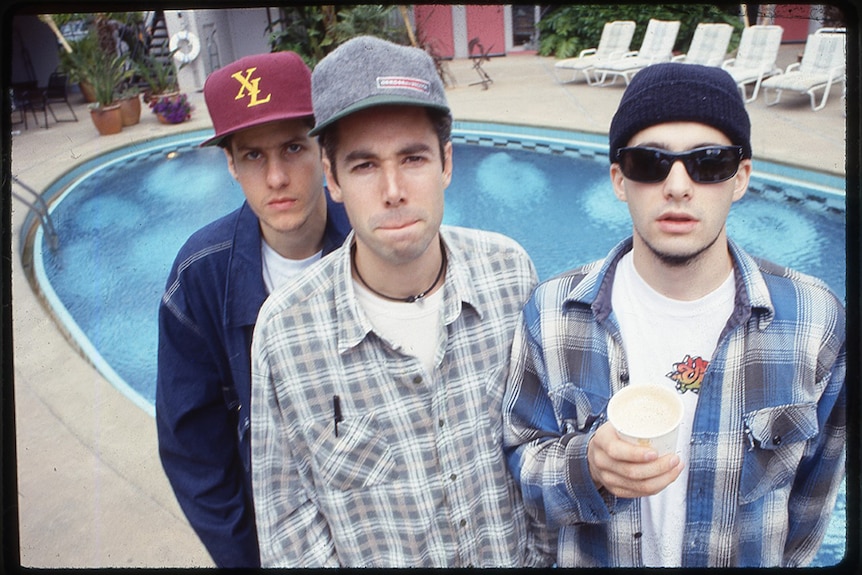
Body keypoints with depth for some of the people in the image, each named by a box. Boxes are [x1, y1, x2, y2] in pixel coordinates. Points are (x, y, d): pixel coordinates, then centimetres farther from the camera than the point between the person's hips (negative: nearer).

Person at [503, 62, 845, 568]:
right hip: (591, 556, 0)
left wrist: (780, 560, 4)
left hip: (752, 558, 1)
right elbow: (522, 454, -12)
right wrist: (586, 468, -31)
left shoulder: (816, 322, -17)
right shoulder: (553, 314, -19)